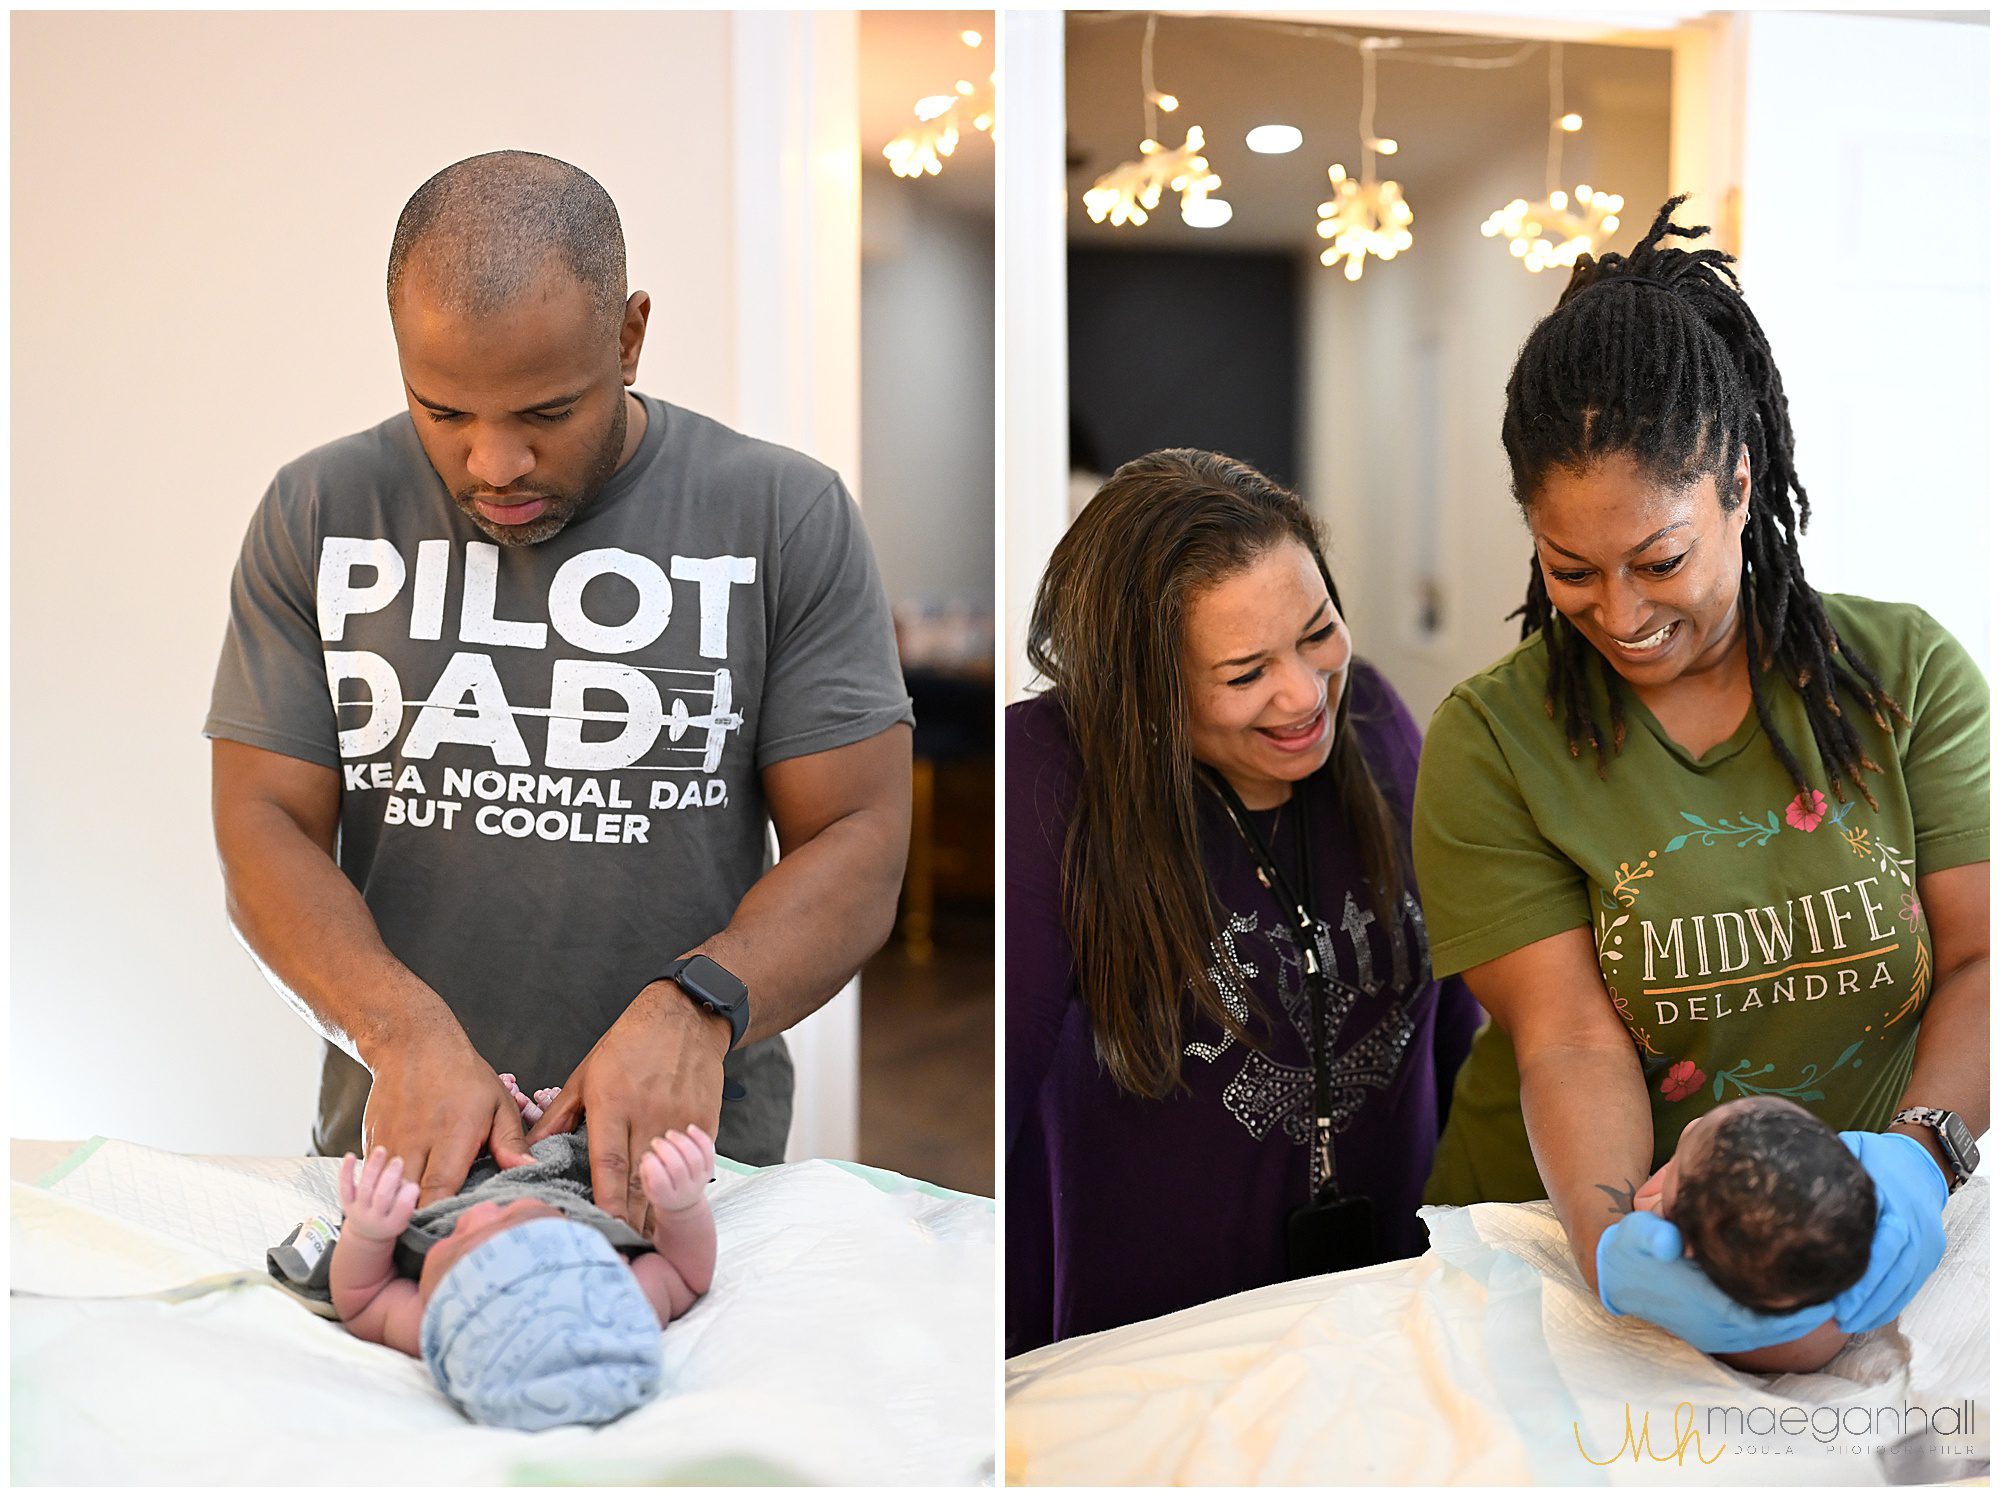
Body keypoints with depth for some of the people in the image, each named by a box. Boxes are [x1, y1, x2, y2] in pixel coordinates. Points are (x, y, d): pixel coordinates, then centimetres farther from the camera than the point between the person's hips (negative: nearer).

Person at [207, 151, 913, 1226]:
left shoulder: (787, 517, 0)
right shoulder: (316, 516, 5)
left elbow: (857, 843, -2)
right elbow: (266, 829, 1)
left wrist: (696, 1009, -20)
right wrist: (406, 1033, -17)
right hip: (400, 1151, 2)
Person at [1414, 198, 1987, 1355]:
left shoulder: (1908, 673, 3)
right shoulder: (1490, 741, -2)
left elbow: (1978, 958, 0)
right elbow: (1569, 1041, -9)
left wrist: (1922, 1151, -18)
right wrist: (1612, 1242, -27)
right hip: (1568, 1247, 0)